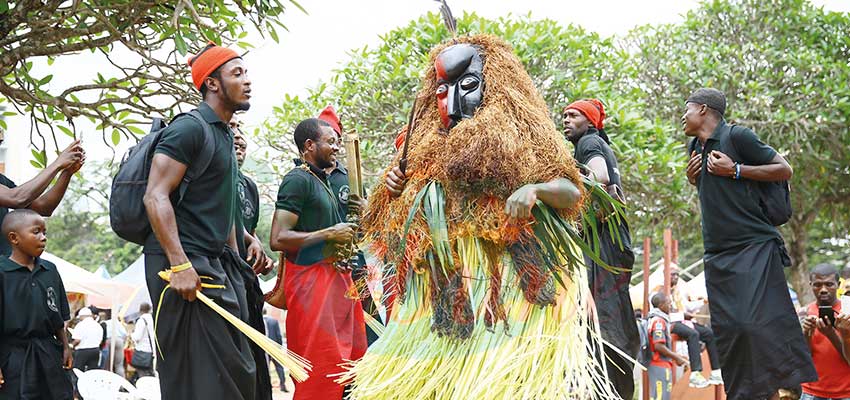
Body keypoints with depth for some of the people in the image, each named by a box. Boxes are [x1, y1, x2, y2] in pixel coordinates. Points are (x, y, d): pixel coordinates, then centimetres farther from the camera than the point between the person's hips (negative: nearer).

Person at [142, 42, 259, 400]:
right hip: (186, 264, -10)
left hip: (218, 262, 10)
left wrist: (234, 259, 21)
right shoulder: (190, 128, -11)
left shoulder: (224, 134, 19)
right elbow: (155, 196, -19)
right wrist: (180, 265, -25)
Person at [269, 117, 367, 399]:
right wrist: (330, 234, -15)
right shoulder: (298, 179, -10)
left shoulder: (322, 180, 18)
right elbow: (278, 239, -20)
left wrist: (345, 234, 13)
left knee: (350, 359, 9)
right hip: (311, 278, -10)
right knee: (320, 365, -10)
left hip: (335, 278, 10)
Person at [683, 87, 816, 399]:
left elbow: (785, 170, -5)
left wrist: (735, 170, -13)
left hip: (754, 246, -7)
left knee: (758, 323, -16)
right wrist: (691, 177, 9)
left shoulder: (736, 136, -6)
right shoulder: (695, 147, 16)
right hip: (717, 254, 7)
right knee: (727, 330, 1)